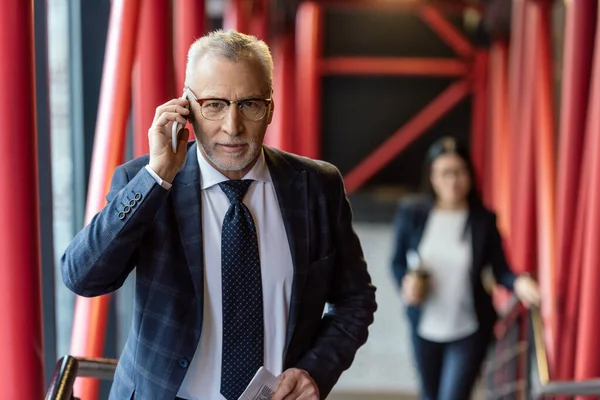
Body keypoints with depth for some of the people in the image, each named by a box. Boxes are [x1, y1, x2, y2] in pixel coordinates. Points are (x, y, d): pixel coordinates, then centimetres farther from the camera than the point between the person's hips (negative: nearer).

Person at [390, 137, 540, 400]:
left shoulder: (484, 220, -12)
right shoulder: (412, 212, -10)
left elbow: (500, 270, -10)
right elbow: (398, 262, 0)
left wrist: (519, 282, -31)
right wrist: (406, 281, -20)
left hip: (469, 331, -2)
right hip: (425, 328, 2)